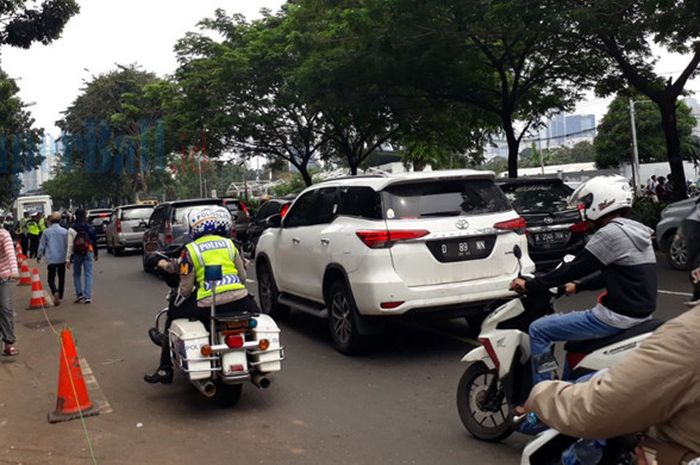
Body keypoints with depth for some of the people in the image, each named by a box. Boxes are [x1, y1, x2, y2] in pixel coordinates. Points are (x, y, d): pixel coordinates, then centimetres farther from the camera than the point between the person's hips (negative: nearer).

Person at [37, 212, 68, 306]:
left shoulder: (46, 232, -5)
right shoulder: (64, 231, -3)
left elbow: (42, 245, 2)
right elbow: (67, 245, 2)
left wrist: (39, 256, 16)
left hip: (51, 259, -2)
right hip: (62, 258, 2)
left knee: (51, 278, 2)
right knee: (61, 278, 15)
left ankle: (55, 292, -23)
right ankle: (60, 296, 23)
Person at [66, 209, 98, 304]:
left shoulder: (71, 230, -7)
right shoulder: (90, 228, -2)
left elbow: (70, 246, -8)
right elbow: (94, 242, 5)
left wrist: (68, 259, -4)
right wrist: (95, 254, 18)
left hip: (77, 254, -1)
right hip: (88, 253, 1)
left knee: (77, 274, 15)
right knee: (88, 274, 2)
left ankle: (79, 294, 8)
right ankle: (87, 296, -2)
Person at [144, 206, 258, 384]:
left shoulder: (190, 250, 3)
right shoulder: (229, 244, 13)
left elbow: (185, 289, 2)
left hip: (208, 304, -2)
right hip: (238, 300, 3)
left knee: (173, 314, 21)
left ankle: (165, 370, 18)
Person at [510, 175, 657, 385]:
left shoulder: (611, 233, -17)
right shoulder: (635, 231, 12)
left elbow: (575, 268, -15)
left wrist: (530, 285, -8)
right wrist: (577, 286, 26)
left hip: (617, 316, -10)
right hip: (639, 312, 10)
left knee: (538, 330, -4)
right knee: (572, 326, 31)